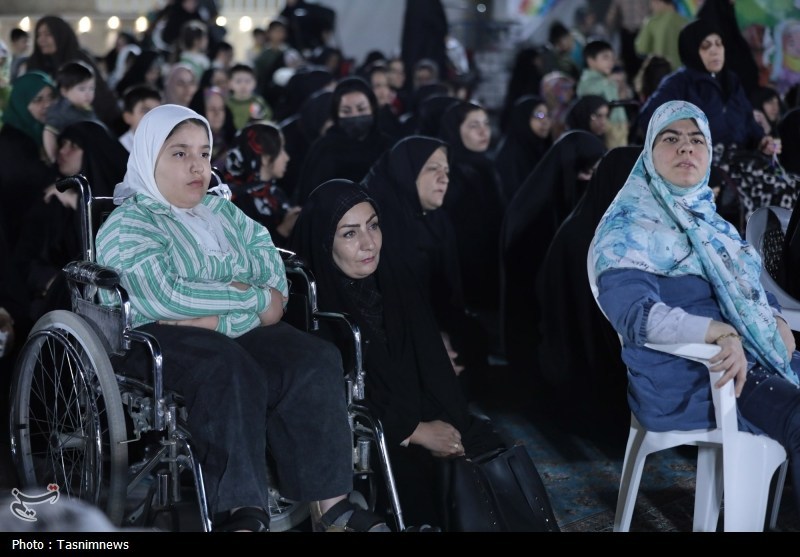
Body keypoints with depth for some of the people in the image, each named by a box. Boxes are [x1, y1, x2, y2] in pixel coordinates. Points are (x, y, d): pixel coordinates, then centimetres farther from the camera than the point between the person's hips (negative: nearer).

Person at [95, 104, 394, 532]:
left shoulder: (225, 214, 23)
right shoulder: (128, 225, 4)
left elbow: (276, 286, 9)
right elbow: (165, 297, -14)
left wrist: (219, 318, -11)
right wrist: (254, 300, -8)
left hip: (242, 333, 6)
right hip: (164, 338, -5)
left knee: (315, 361, -23)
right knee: (232, 373, -36)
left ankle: (329, 501, -30)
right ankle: (241, 512, -42)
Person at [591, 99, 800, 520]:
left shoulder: (710, 222, 18)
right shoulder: (629, 228, -8)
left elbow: (748, 289, 22)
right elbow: (634, 312, -23)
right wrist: (723, 333, -33)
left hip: (749, 357, 8)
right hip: (684, 378, -8)